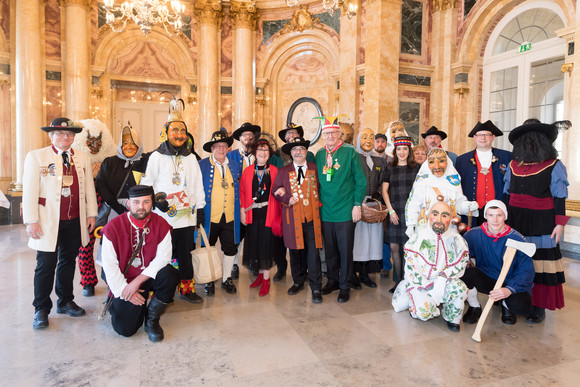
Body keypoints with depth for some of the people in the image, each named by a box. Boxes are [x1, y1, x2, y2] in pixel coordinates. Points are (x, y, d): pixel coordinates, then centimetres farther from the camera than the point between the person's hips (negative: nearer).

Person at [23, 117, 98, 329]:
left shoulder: (83, 158, 9)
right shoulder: (36, 157, -1)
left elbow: (89, 188, 11)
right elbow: (29, 191, -5)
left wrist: (91, 214, 6)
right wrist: (31, 221, -9)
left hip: (75, 222, 3)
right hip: (48, 223, -3)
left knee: (68, 261, 14)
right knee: (46, 265, 3)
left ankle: (65, 302, 29)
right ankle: (41, 309, 19)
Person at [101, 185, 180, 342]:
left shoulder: (161, 224, -8)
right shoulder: (113, 227, -9)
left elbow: (163, 258, -14)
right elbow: (109, 264, -7)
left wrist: (138, 281, -20)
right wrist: (124, 290, -11)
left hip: (150, 277, 1)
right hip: (124, 282, -1)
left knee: (170, 275, -32)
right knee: (125, 329, -13)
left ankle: (151, 319, -7)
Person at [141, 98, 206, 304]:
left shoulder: (191, 158, 12)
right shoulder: (157, 156, 1)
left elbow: (198, 185, 13)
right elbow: (146, 184, 1)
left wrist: (200, 208, 11)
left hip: (187, 215, 3)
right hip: (164, 215, -3)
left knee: (185, 252, 10)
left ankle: (187, 289, 24)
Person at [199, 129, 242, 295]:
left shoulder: (235, 167, 10)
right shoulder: (202, 165, -2)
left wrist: (239, 209, 11)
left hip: (230, 217, 3)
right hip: (209, 217, -3)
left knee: (230, 249, 10)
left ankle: (227, 279, 27)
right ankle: (209, 281, 25)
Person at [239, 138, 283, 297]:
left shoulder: (274, 171, 1)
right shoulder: (247, 171, 6)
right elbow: (242, 192, 5)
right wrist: (242, 210, -2)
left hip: (268, 213, -2)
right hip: (253, 213, 2)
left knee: (266, 245, 0)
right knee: (254, 244, 10)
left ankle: (266, 279, 11)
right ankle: (260, 274, 28)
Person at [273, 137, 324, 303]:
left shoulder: (315, 169, 8)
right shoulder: (283, 171, 10)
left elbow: (318, 188, 5)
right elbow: (276, 191, 10)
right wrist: (287, 199, -12)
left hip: (311, 217, -1)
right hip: (292, 218, 1)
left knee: (313, 251, -2)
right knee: (295, 250, 9)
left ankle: (316, 287, 8)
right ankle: (298, 282, 28)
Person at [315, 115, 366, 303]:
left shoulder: (350, 152, -5)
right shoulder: (319, 154, 7)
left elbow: (361, 180, -4)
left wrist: (357, 204, -8)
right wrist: (318, 201, 8)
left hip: (345, 211, -4)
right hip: (325, 211, 4)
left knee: (345, 250, 5)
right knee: (330, 249, 14)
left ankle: (345, 286, 20)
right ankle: (332, 280, 32)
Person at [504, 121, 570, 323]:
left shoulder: (554, 166, -2)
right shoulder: (513, 166, 9)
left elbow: (560, 198, -3)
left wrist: (560, 224, -7)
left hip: (542, 225, -3)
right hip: (515, 223, 4)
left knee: (540, 262, 0)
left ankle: (538, 306, 10)